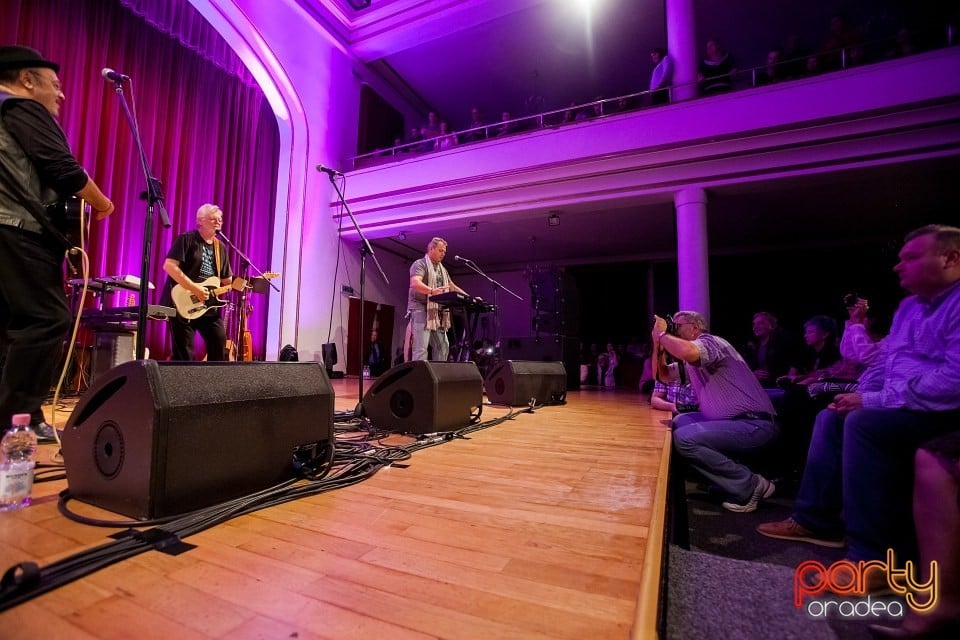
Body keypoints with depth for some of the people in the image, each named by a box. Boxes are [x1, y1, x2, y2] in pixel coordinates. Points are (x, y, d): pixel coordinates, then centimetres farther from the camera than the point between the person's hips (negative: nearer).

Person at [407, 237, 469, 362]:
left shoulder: (443, 269, 22)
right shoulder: (420, 264, -4)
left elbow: (453, 287, 24)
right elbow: (415, 283, -22)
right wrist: (432, 291, -40)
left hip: (437, 313, 8)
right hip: (421, 309, -8)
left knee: (442, 347, 5)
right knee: (421, 347, -14)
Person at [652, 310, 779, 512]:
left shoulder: (710, 341, -13)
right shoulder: (689, 362, 16)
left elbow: (687, 351, -38)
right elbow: (663, 375, 25)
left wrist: (662, 334, -19)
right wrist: (657, 344, 11)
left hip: (754, 425, -10)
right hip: (730, 420, 10)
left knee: (684, 438, -23)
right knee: (678, 423, 9)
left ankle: (750, 485, -7)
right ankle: (727, 478, 8)